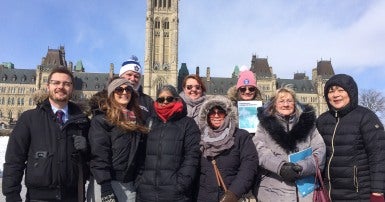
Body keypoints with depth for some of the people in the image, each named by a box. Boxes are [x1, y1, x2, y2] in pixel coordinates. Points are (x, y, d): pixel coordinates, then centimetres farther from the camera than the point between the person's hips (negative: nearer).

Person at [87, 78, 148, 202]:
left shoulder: (136, 119, 13)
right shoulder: (101, 119, -7)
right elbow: (99, 155, -15)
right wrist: (105, 189, -21)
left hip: (131, 184, 6)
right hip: (110, 182, -5)